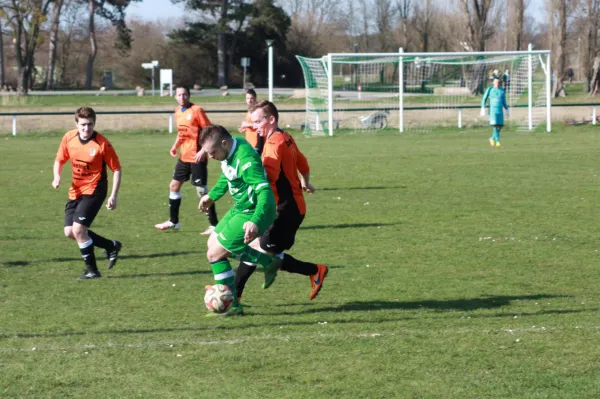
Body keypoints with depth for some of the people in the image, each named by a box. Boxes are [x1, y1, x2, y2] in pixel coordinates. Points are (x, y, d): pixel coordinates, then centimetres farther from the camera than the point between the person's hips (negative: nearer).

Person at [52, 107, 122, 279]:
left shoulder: (102, 143, -17)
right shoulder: (69, 138, -3)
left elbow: (116, 169, -9)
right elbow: (59, 160, 12)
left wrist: (113, 196, -15)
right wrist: (57, 176, -9)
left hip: (94, 190, -7)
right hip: (75, 191, 7)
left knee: (78, 228, -18)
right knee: (69, 231, 3)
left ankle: (92, 270, -2)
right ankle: (111, 246, 21)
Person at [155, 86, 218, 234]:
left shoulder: (196, 110, -13)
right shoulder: (178, 112, 10)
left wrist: (203, 150, -22)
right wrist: (175, 146, 7)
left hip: (196, 157, -8)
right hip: (184, 156, 8)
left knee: (201, 190, -8)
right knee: (174, 185, 14)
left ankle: (214, 225, -2)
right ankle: (173, 221, 27)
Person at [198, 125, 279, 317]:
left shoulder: (245, 160, -32)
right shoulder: (230, 151, -2)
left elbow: (265, 192, -38)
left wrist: (256, 222, -50)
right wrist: (212, 195, 32)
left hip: (251, 214, -10)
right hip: (240, 208, 10)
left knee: (215, 253, -6)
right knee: (213, 242, 23)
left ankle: (231, 306, 6)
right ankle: (268, 261, 21)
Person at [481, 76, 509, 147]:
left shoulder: (502, 90, 12)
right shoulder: (490, 89, 1)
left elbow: (504, 101, 20)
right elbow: (484, 99, 5)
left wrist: (507, 110, 13)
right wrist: (483, 109, -1)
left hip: (500, 111, 4)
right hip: (493, 110, -4)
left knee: (500, 125, 1)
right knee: (495, 125, -14)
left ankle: (492, 138, 20)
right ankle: (497, 141, -9)